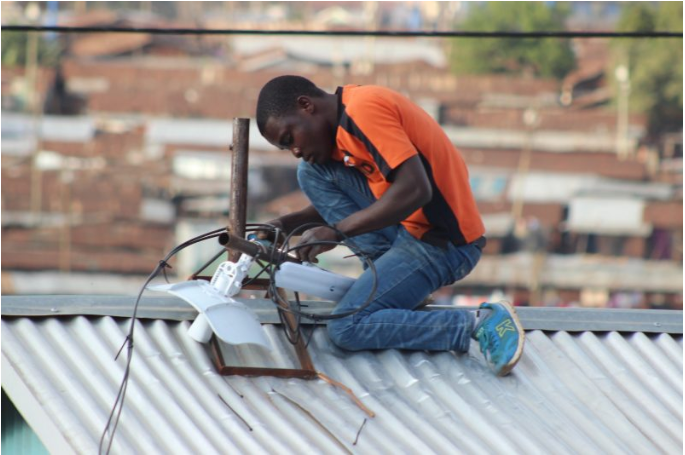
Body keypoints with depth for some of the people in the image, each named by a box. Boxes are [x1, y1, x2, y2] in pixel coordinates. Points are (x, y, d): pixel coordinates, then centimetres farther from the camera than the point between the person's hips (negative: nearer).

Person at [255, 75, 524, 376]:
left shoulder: (363, 108, -17)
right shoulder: (342, 124, 13)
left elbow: (415, 190, -26)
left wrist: (336, 232, -22)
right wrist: (290, 224, 7)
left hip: (442, 243, -10)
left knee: (346, 330, -16)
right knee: (312, 172, 9)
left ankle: (478, 326, -10)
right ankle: (388, 270, 5)